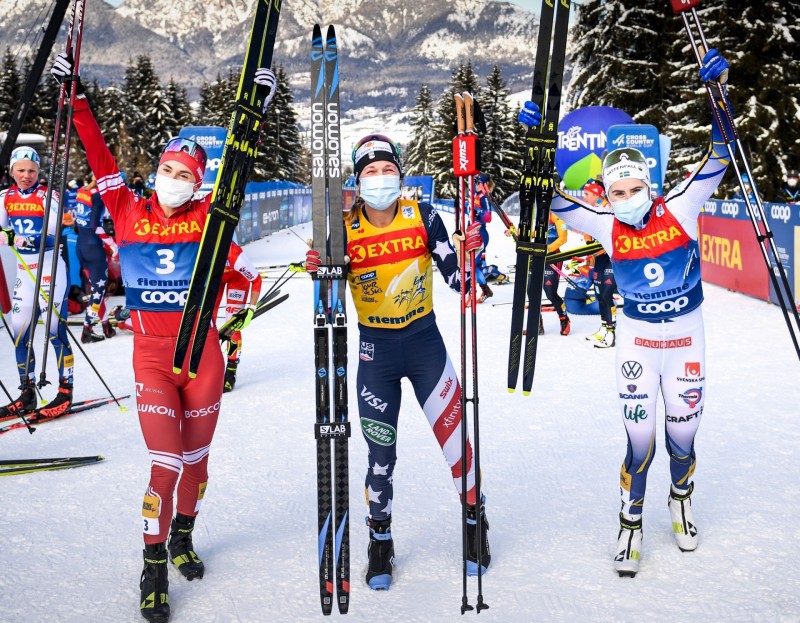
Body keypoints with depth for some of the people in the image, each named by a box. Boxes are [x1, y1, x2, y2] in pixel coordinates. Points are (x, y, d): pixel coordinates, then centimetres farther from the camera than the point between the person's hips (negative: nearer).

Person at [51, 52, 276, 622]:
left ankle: (183, 535, 38)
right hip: (151, 356, -1)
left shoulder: (207, 217, 0)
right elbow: (100, 157, 0)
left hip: (203, 355, 1)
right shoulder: (129, 212, 1)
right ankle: (155, 567, 8)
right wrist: (78, 99, -4)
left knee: (196, 456, 14)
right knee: (166, 460, -7)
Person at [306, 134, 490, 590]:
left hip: (425, 343, 0)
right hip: (376, 350, 0)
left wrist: (472, 252, -24)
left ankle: (476, 521, 24)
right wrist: (318, 273, -21)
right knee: (381, 454, 6)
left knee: (456, 436, -1)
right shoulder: (345, 230, -6)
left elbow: (457, 280, -5)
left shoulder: (423, 218, -7)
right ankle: (380, 540, 28)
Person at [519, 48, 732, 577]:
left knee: (682, 437, 11)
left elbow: (719, 156, -11)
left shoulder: (681, 209, -8)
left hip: (687, 339, 1)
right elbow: (552, 199, -9)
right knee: (640, 441, -2)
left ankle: (682, 498, 42)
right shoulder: (607, 227, -7)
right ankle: (631, 521, 20)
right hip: (637, 340, -1)